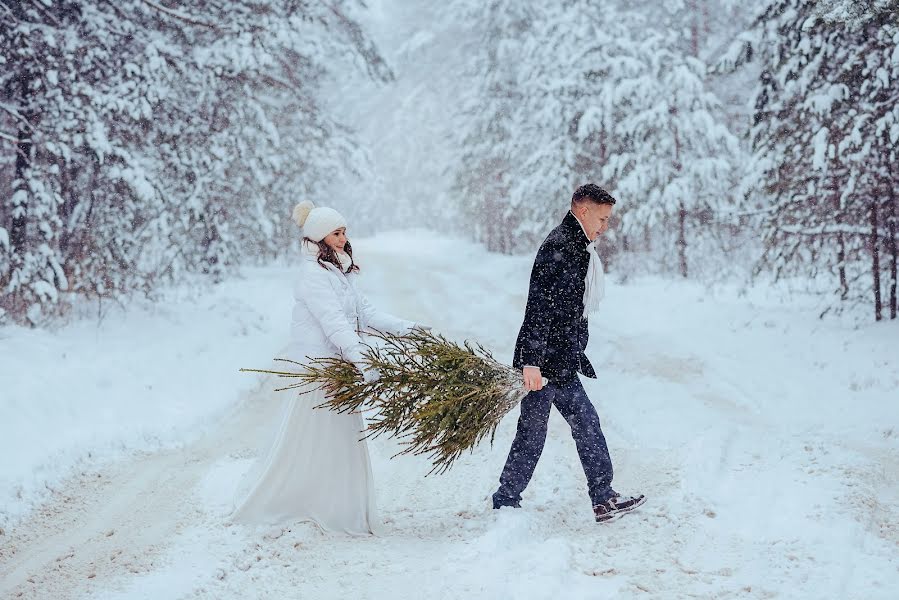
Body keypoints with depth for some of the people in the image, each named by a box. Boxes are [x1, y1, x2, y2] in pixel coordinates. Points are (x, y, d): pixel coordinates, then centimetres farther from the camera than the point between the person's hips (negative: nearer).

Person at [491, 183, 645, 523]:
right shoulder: (559, 246, -16)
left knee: (586, 425, 11)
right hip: (542, 362, -10)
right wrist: (531, 362, -27)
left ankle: (604, 500, 17)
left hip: (562, 363, 10)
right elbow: (538, 307, -23)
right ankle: (505, 504, 8)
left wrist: (576, 356, 26)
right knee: (532, 434, -2)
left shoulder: (578, 249, 17)